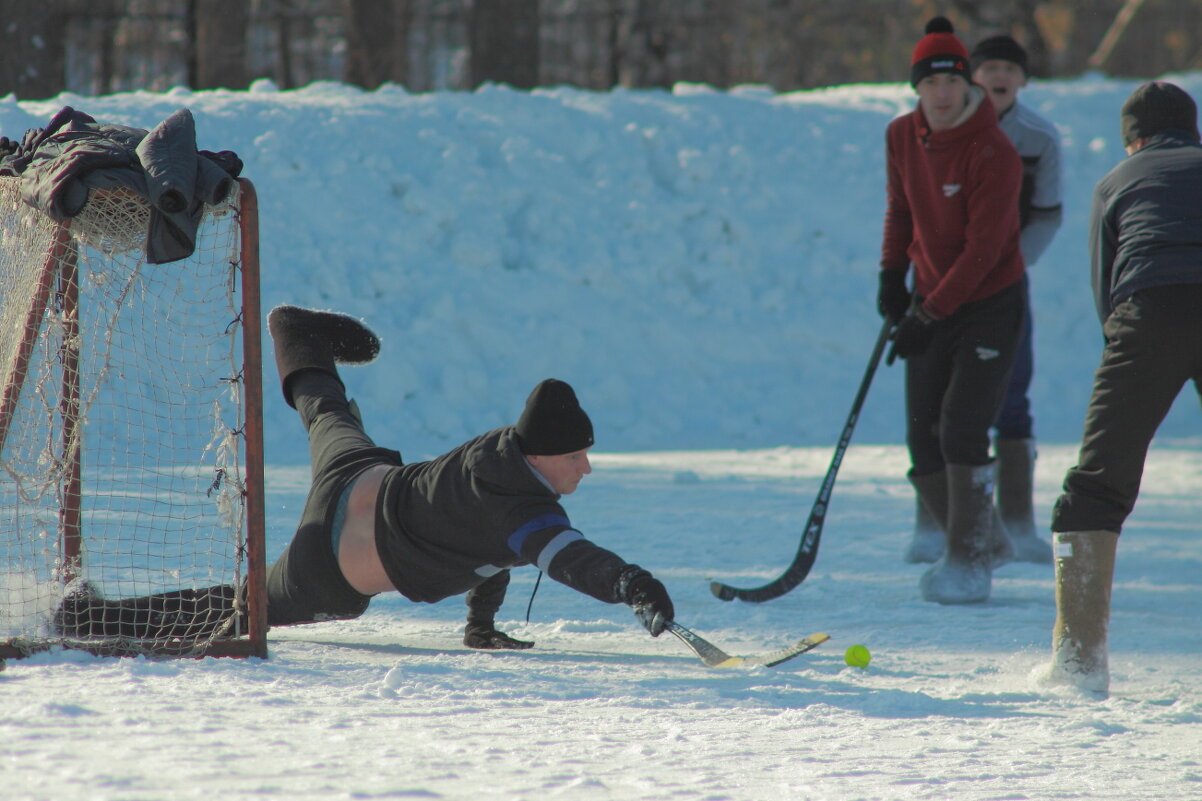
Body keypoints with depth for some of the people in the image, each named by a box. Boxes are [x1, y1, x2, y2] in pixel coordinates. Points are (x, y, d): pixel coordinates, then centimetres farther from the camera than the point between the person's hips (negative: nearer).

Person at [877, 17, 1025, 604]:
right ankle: (983, 540, 21)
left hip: (990, 304, -6)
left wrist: (930, 316, -23)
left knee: (962, 429, -16)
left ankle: (968, 560, -6)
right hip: (930, 301, 6)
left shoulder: (993, 153, -21)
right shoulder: (902, 137, -1)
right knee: (924, 435, 3)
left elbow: (983, 251, -23)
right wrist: (892, 274, 7)